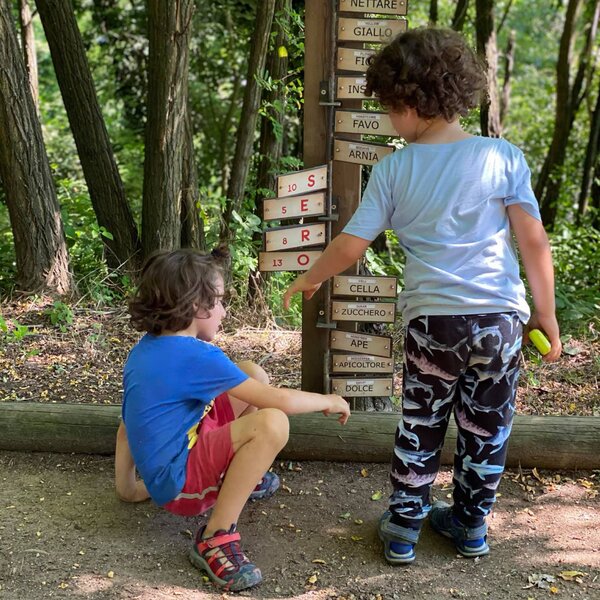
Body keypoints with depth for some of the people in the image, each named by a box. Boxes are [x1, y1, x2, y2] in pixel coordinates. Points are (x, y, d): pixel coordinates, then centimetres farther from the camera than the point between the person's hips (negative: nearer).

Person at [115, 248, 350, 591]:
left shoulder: (146, 348, 6)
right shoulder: (196, 356, -21)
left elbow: (128, 427, 12)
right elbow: (280, 401, -19)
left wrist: (128, 489, 21)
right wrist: (329, 401, -1)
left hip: (183, 450, 9)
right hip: (179, 483, -9)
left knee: (255, 375, 10)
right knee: (272, 423, -32)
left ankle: (240, 476, 23)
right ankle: (215, 538, -20)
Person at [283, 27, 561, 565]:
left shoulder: (394, 170, -5)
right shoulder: (504, 157, -5)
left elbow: (351, 245, -1)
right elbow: (535, 243, -6)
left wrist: (309, 280, 17)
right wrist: (546, 316, 3)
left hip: (431, 321, 0)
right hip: (501, 319, 1)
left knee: (419, 430, 17)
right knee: (487, 429, 17)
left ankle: (403, 529, 26)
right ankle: (472, 525, 33)